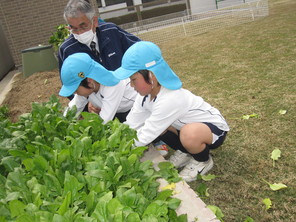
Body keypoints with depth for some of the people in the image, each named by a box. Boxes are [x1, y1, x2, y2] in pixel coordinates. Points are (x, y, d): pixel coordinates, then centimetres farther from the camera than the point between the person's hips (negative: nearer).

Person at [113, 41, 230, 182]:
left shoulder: (169, 100, -37)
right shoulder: (147, 92, -12)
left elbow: (144, 138, -30)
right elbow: (131, 125, -9)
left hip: (214, 128, -7)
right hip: (186, 124, 8)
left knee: (190, 134, -40)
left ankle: (203, 161, -5)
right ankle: (185, 152, 10)